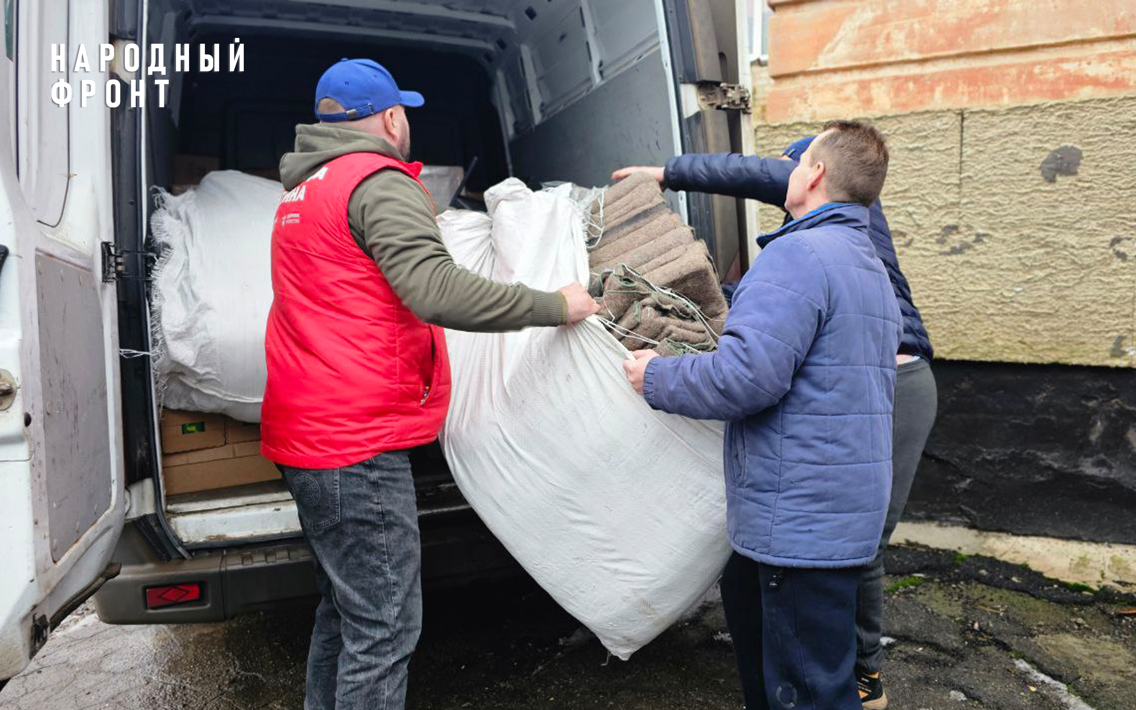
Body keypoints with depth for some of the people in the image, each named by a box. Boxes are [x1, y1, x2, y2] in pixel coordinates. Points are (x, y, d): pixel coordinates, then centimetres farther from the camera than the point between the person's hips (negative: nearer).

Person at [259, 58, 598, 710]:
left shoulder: (303, 190, 20)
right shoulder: (379, 182, -12)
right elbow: (437, 290, -27)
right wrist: (555, 306, -19)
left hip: (306, 437, 10)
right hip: (359, 444, -10)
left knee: (345, 607, 21)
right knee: (384, 628, -3)